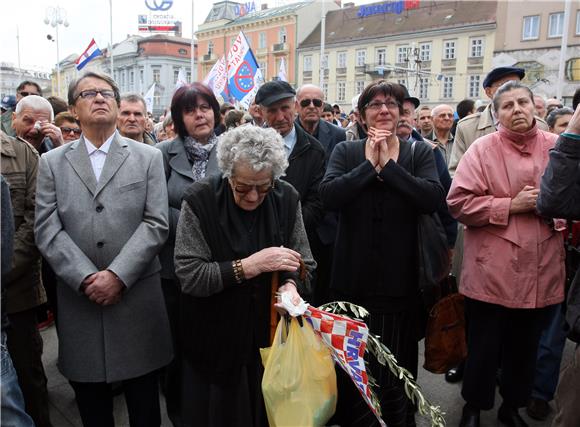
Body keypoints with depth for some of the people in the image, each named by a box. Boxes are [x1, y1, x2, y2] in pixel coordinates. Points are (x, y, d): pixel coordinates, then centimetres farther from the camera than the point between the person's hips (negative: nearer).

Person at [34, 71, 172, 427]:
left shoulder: (149, 157, 4)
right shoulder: (52, 162, 7)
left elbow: (156, 223, -5)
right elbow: (47, 229, -1)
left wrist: (117, 274, -14)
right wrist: (86, 279, -12)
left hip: (138, 296, -1)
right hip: (79, 299, 1)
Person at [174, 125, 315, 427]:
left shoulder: (286, 198, -6)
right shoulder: (200, 200, -15)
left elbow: (304, 265, 0)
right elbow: (188, 275, -19)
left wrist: (291, 285, -22)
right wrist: (248, 266, -28)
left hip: (271, 337, 3)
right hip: (214, 343, -2)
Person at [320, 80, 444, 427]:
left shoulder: (420, 153, 3)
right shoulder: (345, 152, 3)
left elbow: (433, 198, -16)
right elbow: (329, 195, -15)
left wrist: (388, 164, -15)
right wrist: (370, 164, -15)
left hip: (400, 279, 0)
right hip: (353, 278, 1)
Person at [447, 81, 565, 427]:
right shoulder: (482, 149, -6)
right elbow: (459, 202, -13)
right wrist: (511, 206, -16)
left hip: (540, 270, 4)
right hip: (492, 270, -3)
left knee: (525, 346, 18)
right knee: (484, 345, 9)